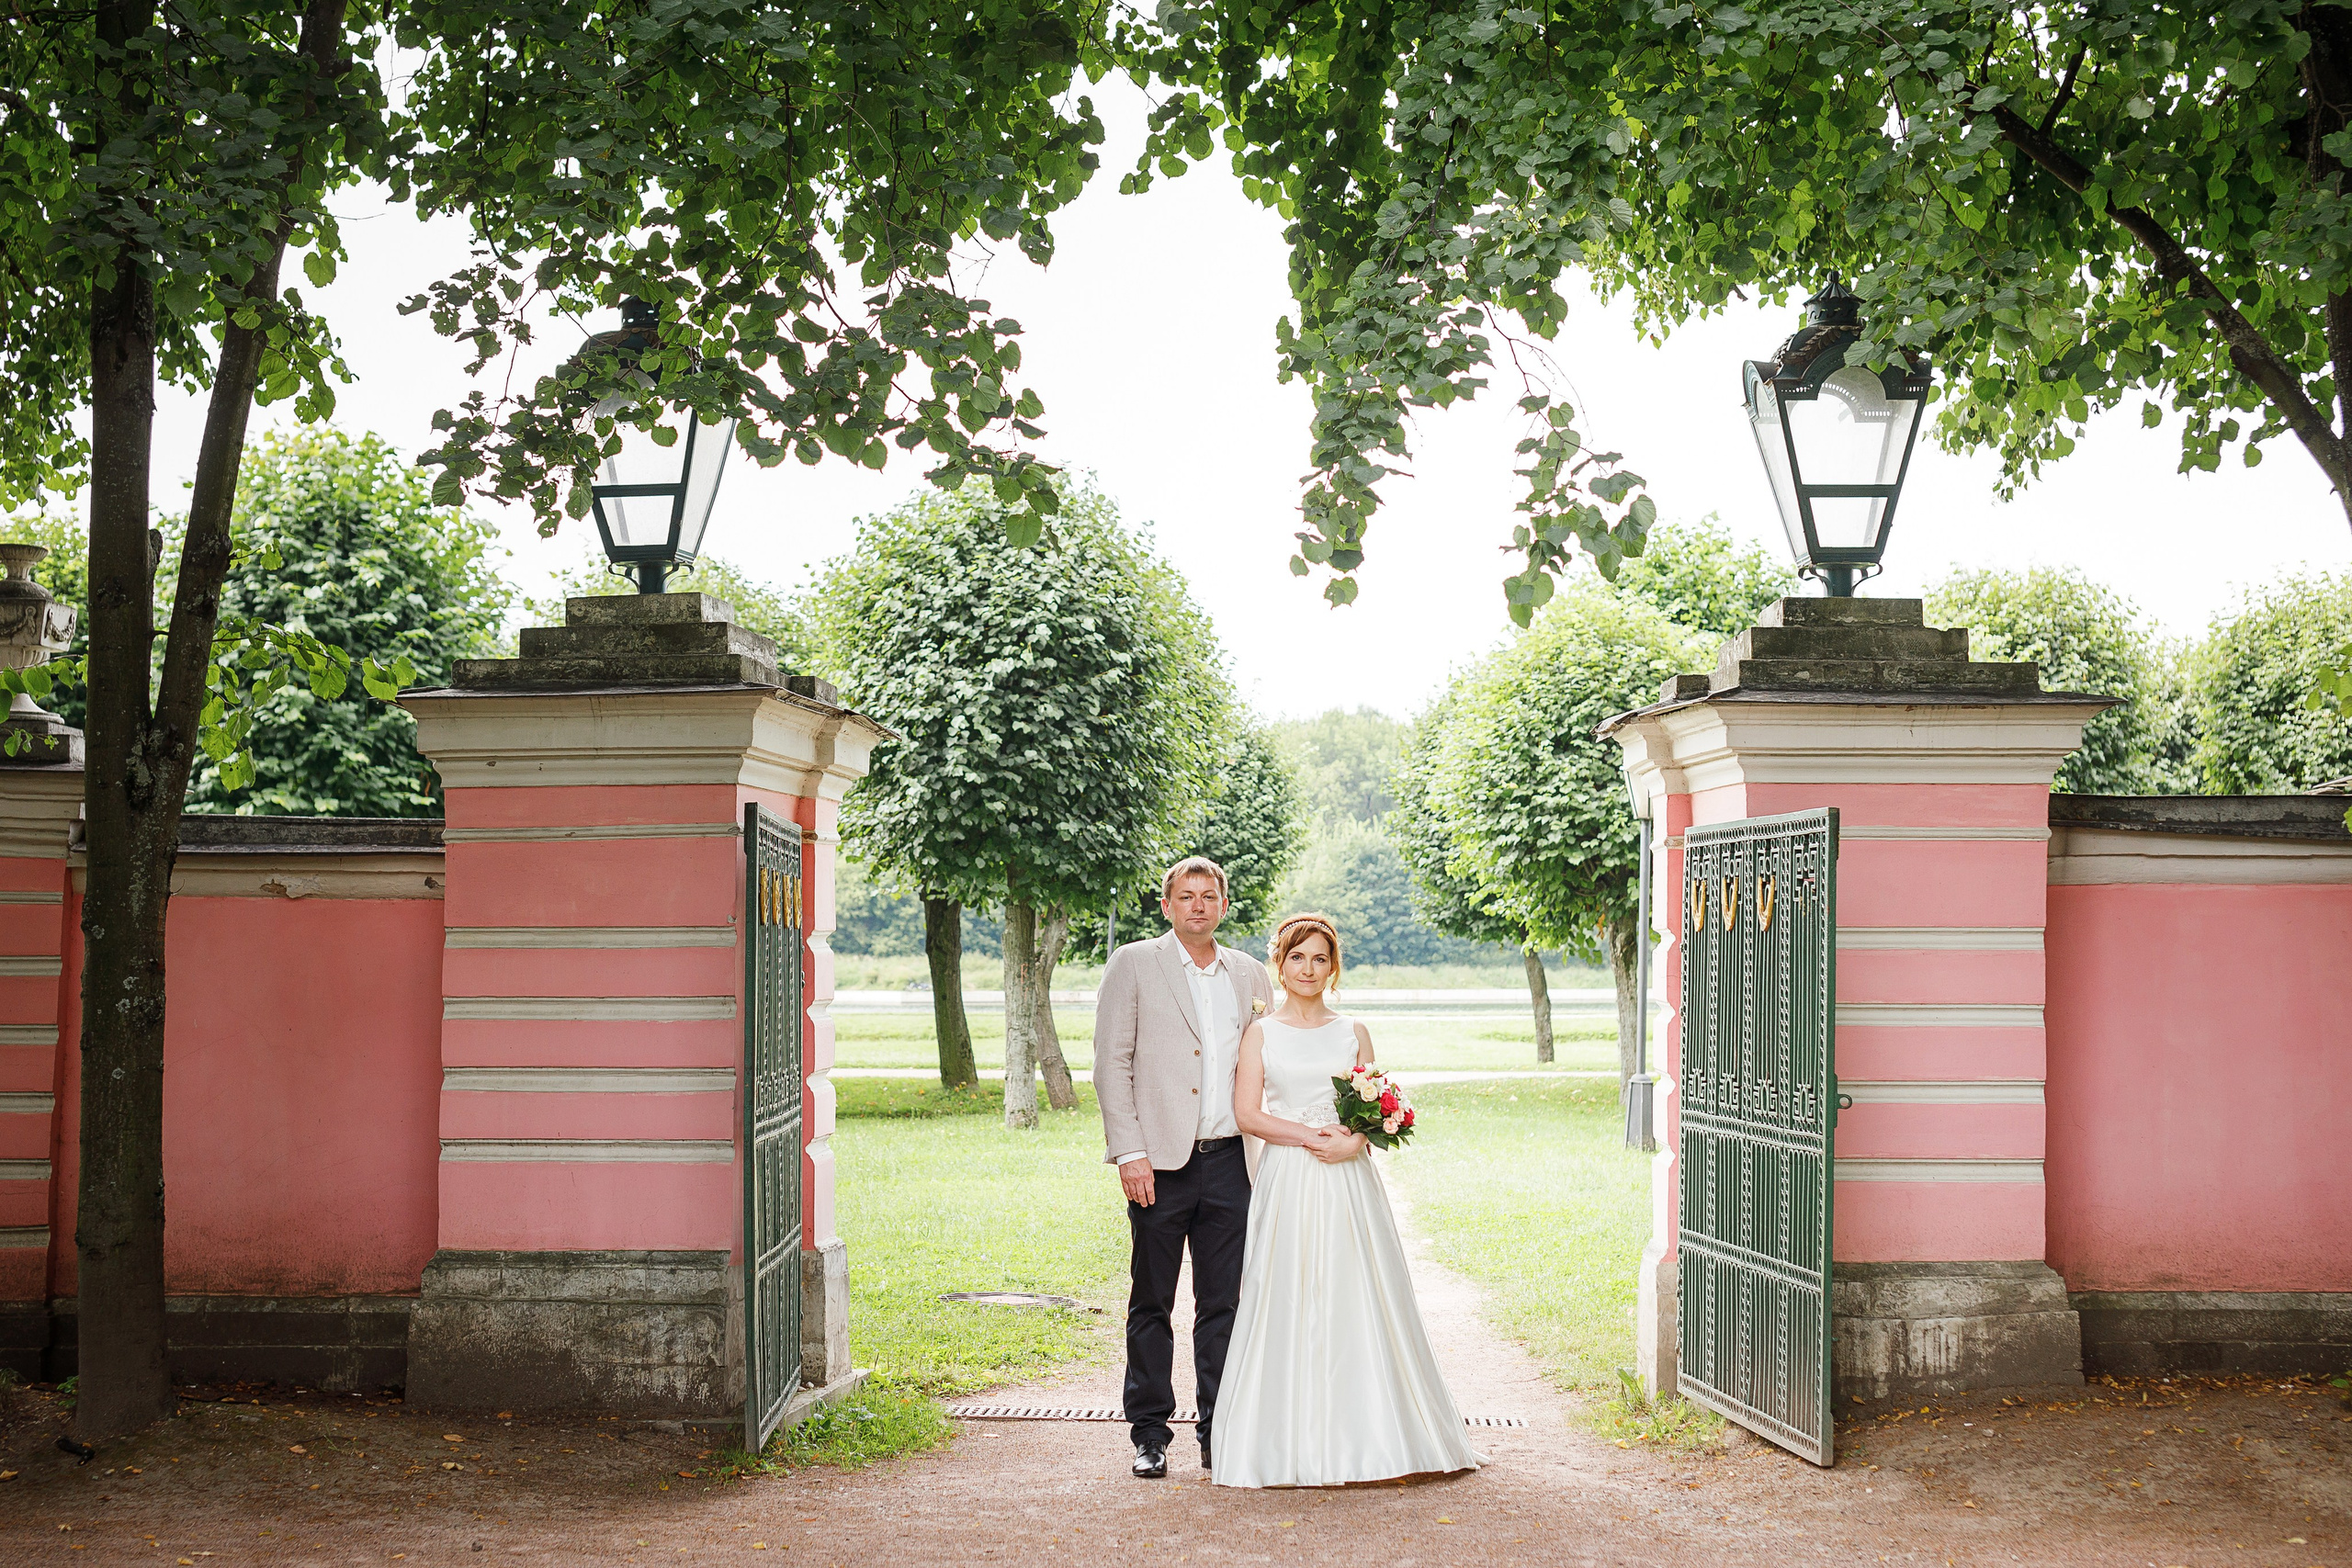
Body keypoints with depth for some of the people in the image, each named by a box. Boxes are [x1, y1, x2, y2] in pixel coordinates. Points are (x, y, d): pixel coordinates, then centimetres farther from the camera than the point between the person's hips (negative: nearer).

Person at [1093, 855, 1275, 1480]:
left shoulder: (1250, 976, 12)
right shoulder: (1133, 965, 1)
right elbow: (1111, 1063, -3)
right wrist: (1130, 1152, -10)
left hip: (1230, 1163, 3)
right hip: (1160, 1164, -3)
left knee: (1223, 1304, 6)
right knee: (1151, 1304, 4)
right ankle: (1150, 1435, 12)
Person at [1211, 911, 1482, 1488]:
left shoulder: (1353, 1033, 13)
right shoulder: (1261, 1034, 6)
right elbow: (1247, 1113, -2)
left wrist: (1354, 1140, -10)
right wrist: (1313, 1136, -12)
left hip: (1348, 1182, 2)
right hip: (1287, 1180, -2)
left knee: (1357, 1300, -1)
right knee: (1290, 1305, -5)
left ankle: (1364, 1436, 5)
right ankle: (1293, 1440, -1)